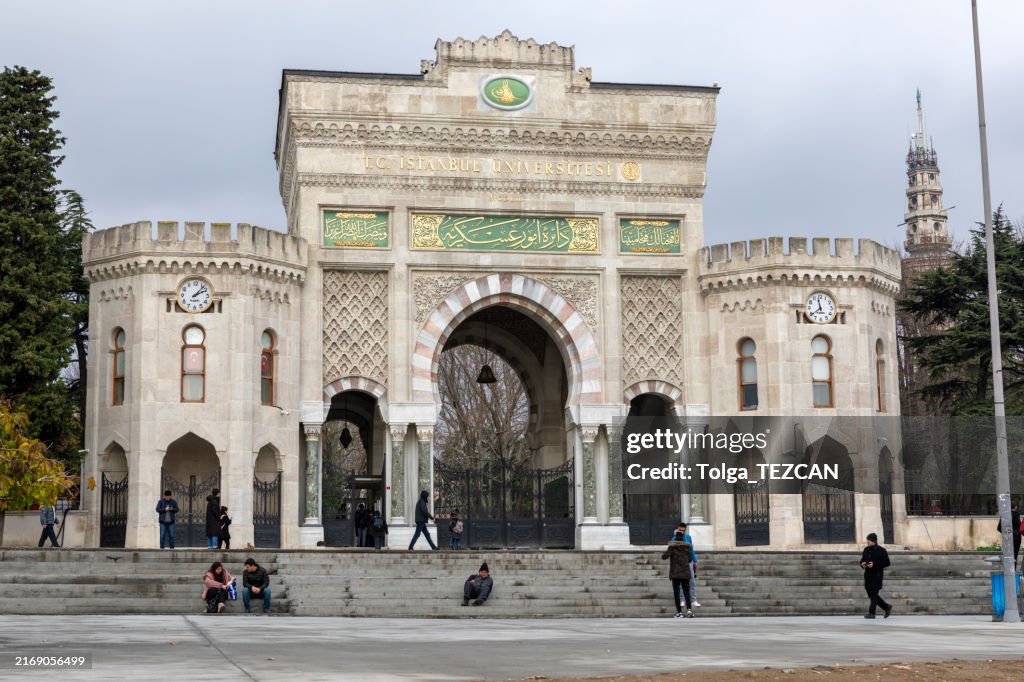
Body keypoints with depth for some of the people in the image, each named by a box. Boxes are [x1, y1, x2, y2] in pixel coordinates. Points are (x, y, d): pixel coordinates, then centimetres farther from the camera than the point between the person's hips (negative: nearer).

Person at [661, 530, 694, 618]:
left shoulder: (672, 547, -6)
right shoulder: (687, 546, 4)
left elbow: (664, 556, -15)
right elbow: (690, 560, 11)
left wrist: (664, 552, 7)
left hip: (675, 573, -2)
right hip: (685, 573, 2)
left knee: (676, 593, 6)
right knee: (686, 593, 5)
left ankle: (679, 612, 1)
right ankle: (689, 610, -16)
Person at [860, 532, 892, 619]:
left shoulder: (881, 550, -6)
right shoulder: (866, 550, 13)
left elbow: (886, 563, -10)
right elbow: (862, 560, 22)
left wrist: (875, 564, -20)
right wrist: (862, 564, -3)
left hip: (877, 575, -7)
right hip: (868, 575, 7)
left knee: (873, 594, -9)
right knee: (871, 595, 9)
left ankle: (871, 613, -6)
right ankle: (887, 607, 24)